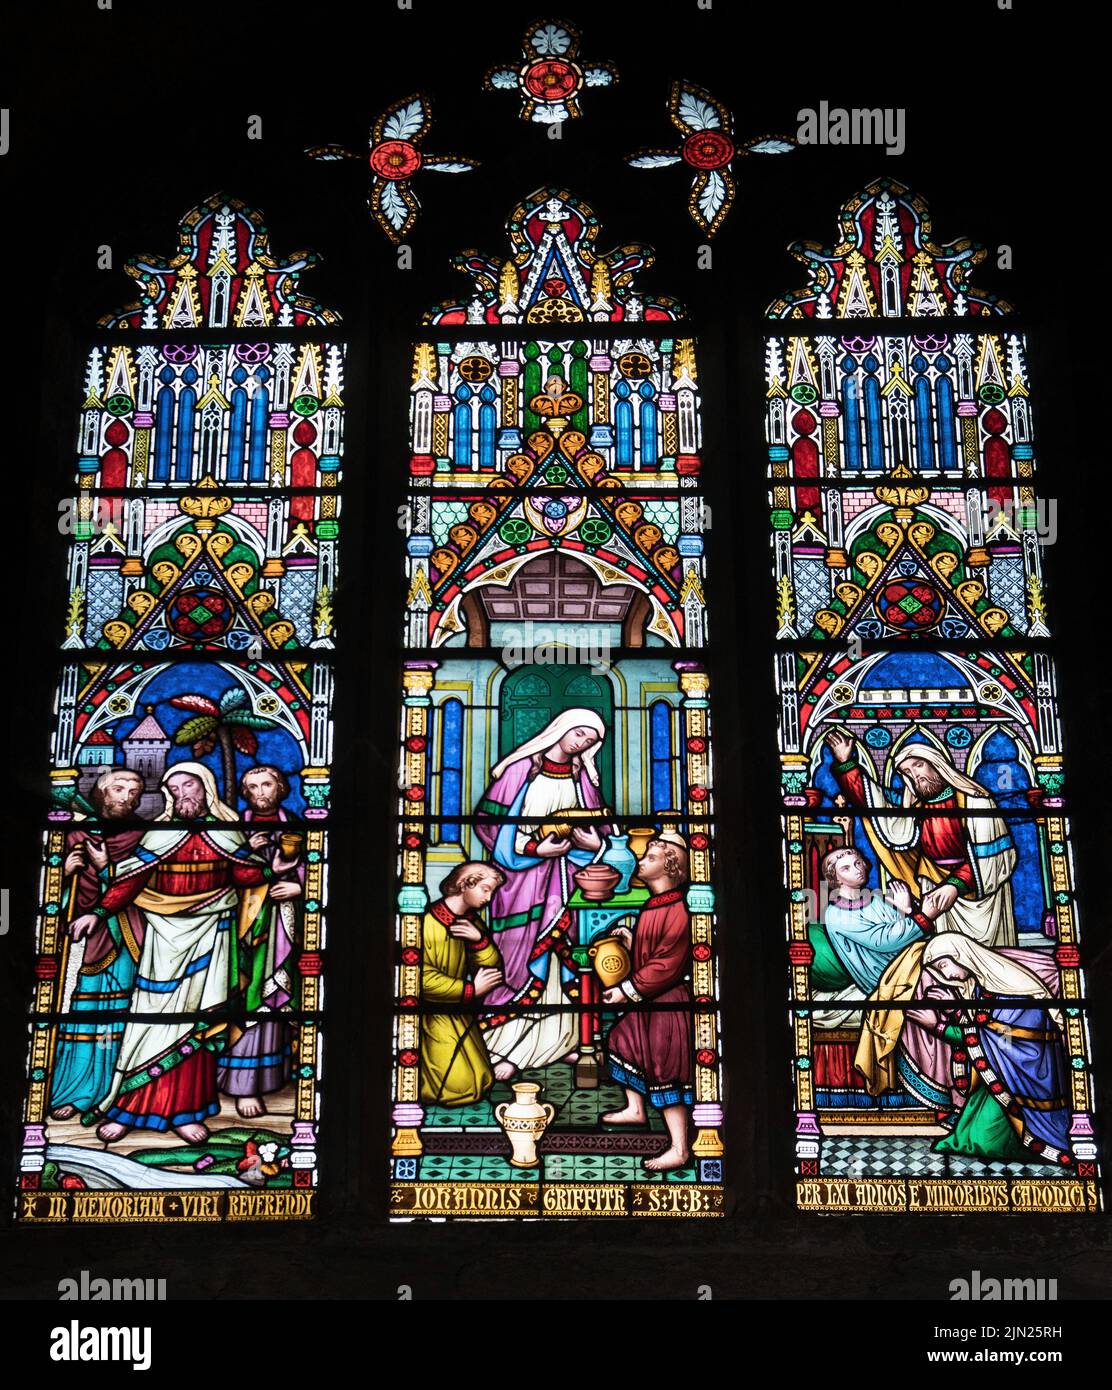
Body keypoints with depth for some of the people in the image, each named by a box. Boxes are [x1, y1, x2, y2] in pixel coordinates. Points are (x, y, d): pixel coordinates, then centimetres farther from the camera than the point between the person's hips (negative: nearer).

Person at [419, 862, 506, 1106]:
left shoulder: (472, 922, 4)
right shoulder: (428, 922, -21)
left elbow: (493, 967, 0)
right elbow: (425, 979, -25)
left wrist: (479, 938, -18)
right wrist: (471, 990, -19)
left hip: (460, 1014, 8)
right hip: (433, 1016, -8)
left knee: (482, 1083, 10)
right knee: (460, 1088, -11)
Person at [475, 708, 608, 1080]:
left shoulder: (582, 775, 7)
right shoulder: (520, 768, -7)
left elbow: (595, 825, 16)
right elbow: (488, 820, -7)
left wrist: (593, 842, -7)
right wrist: (535, 848, -14)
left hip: (562, 875, 4)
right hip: (522, 873, -4)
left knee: (554, 951, 7)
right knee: (520, 954, -4)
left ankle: (552, 1039, 17)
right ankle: (502, 1046, 3)